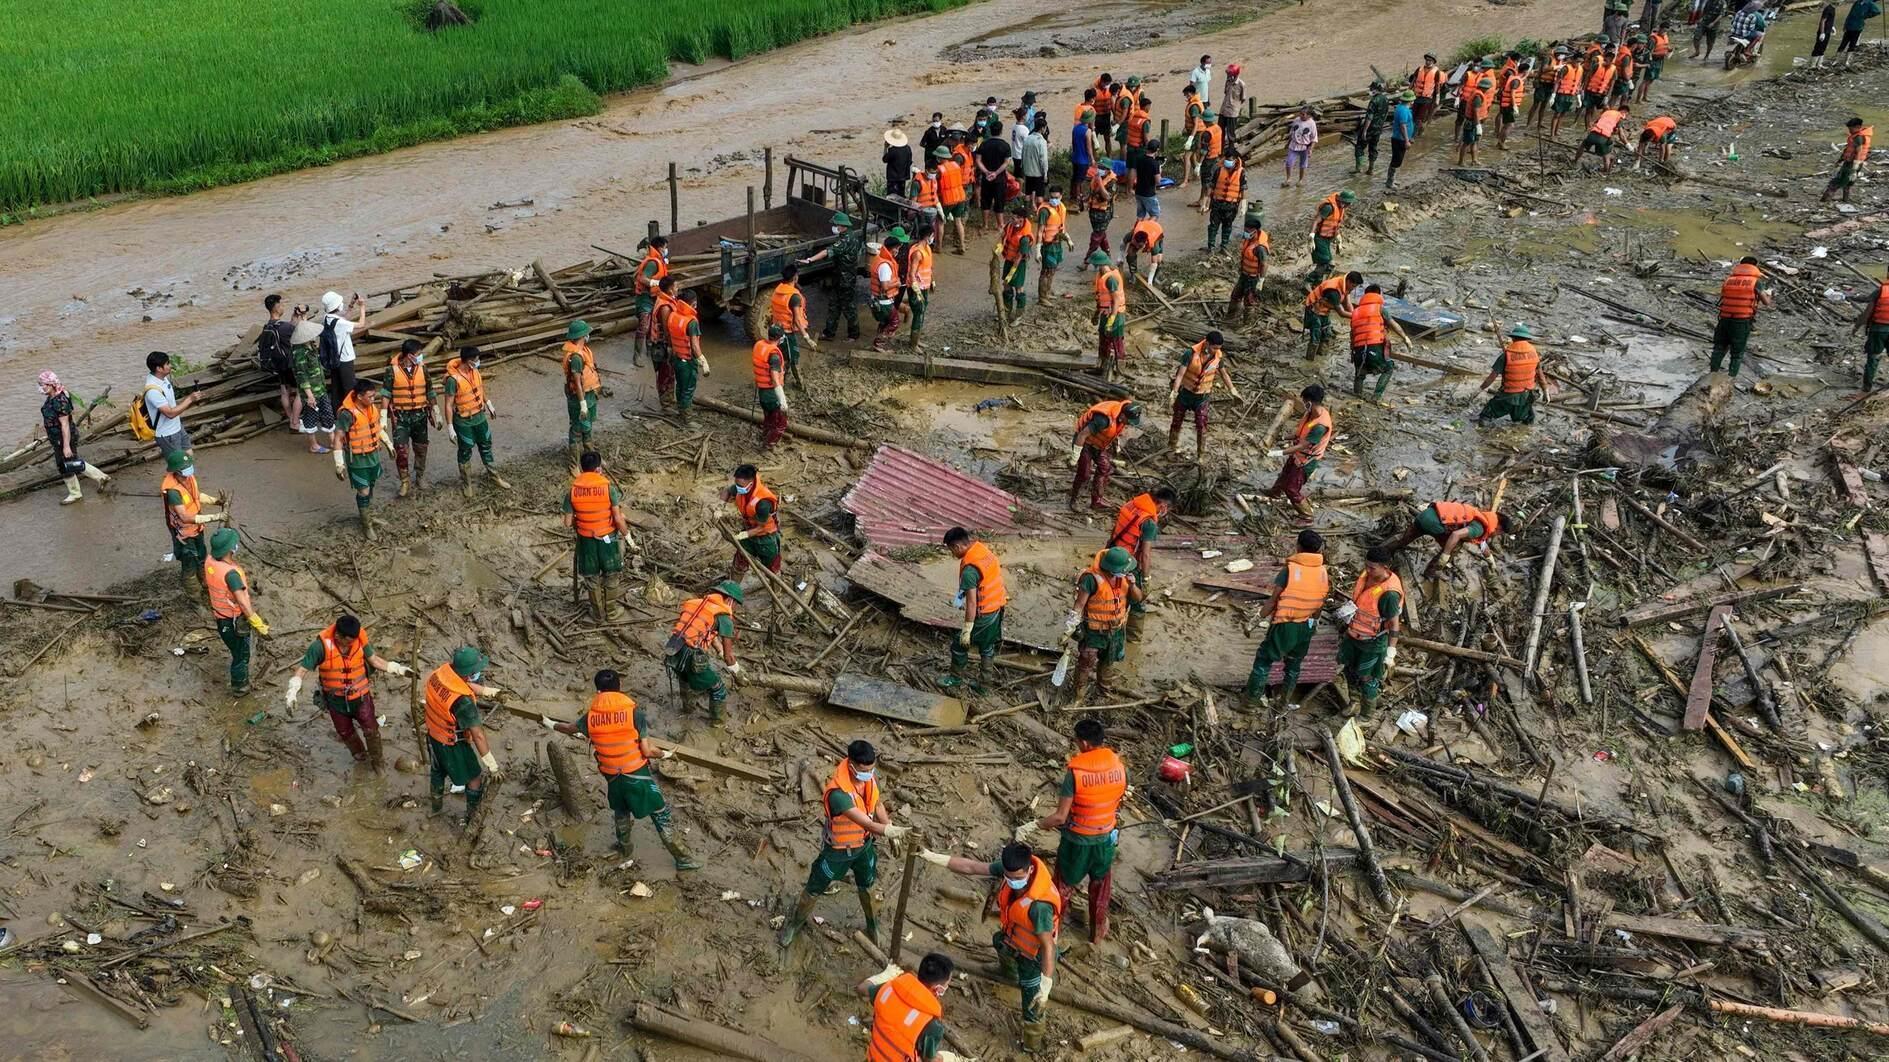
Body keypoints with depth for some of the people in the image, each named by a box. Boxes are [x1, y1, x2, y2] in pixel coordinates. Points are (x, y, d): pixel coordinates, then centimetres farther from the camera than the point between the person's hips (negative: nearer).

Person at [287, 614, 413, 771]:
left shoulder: (360, 638, -20)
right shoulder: (322, 645, -28)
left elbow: (373, 659, -3)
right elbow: (303, 669, -21)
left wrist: (396, 668, -9)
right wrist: (292, 691, -31)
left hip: (360, 696, 0)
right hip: (336, 700, 0)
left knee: (371, 730, 9)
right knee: (346, 733, 22)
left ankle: (376, 761, 33)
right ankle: (360, 755, 49)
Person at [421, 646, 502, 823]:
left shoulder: (441, 671, -18)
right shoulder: (463, 700, -39)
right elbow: (477, 735, -34)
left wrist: (487, 691, 8)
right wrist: (492, 765, -28)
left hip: (433, 736, 8)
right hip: (453, 745, -7)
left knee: (438, 771, 33)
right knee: (474, 778, 17)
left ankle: (436, 806, 56)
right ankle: (472, 816, 33)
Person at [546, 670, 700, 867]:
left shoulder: (591, 715, -8)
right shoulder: (633, 711, -19)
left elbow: (570, 728, 15)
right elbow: (647, 751, -18)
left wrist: (550, 723, 35)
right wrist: (666, 754, 3)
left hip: (612, 776, 4)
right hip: (637, 774, -3)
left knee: (620, 812, 31)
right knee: (660, 815, 8)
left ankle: (625, 847, 52)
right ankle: (682, 858, 13)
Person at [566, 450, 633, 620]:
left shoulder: (572, 491, -10)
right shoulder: (609, 487, -17)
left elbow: (568, 522, -6)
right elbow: (618, 518, -18)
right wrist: (627, 535, -2)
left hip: (586, 540, 1)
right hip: (608, 538, -1)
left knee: (592, 579, 19)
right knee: (610, 577, 19)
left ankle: (599, 614, 31)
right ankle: (610, 612, 30)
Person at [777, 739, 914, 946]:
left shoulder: (870, 774, -19)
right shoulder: (838, 793, -41)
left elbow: (877, 804, 0)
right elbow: (867, 823, -43)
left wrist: (891, 829, -9)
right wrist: (890, 831, -55)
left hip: (864, 844, 5)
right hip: (838, 850, -5)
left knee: (867, 887, 25)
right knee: (815, 890, 17)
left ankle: (873, 926, 50)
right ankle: (795, 922, 43)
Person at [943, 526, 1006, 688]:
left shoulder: (969, 569, -30)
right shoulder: (983, 548, -4)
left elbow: (972, 603, -28)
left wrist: (966, 630, -21)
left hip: (983, 614, -8)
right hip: (997, 608, 8)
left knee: (959, 645, 12)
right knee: (987, 646, 23)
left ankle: (956, 678, 31)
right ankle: (984, 682, 34)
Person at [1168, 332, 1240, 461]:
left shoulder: (1218, 356, -16)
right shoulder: (1191, 354, -27)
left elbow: (1224, 373, 2)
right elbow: (1180, 374, -28)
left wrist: (1232, 390, 11)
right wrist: (1173, 393, -35)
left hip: (1202, 396, 1)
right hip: (1185, 392, -1)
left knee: (1201, 426, -4)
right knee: (1177, 421, 16)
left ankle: (1200, 454, 13)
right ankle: (1172, 446, 40)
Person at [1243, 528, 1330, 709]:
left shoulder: (1289, 569, -19)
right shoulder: (1324, 573, -4)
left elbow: (1274, 600, -14)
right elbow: (1321, 603, 7)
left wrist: (1263, 618, 2)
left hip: (1285, 625, -4)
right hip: (1306, 627, 4)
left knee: (1264, 660, 12)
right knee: (1294, 664, 21)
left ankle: (1252, 698, 17)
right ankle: (1285, 701, 27)